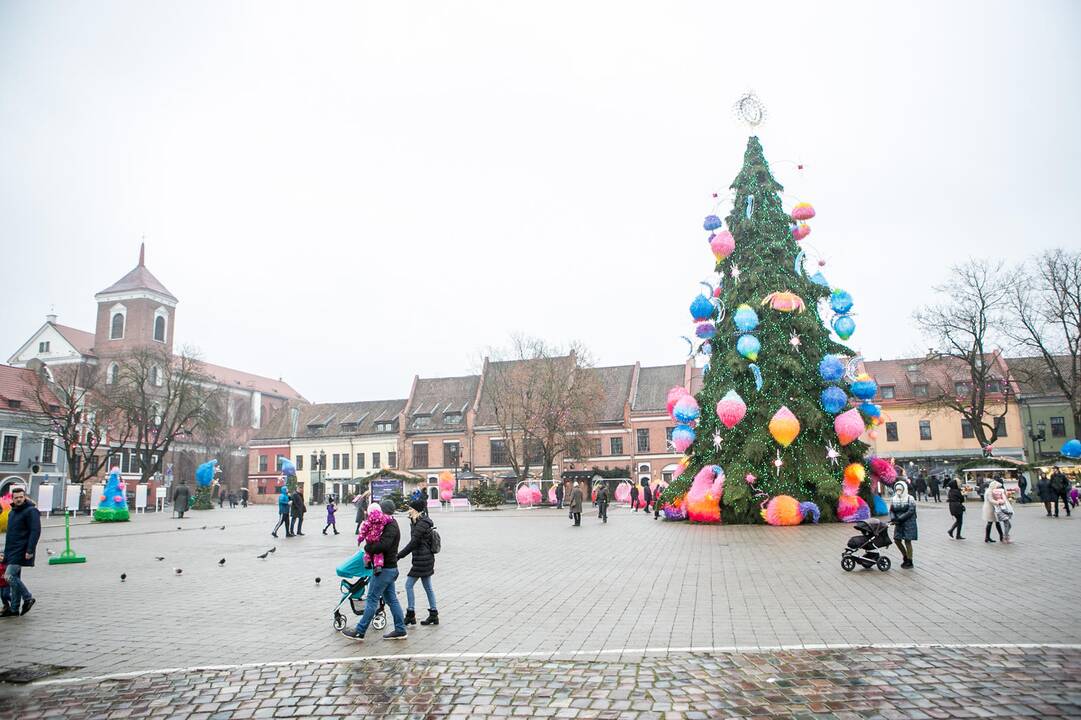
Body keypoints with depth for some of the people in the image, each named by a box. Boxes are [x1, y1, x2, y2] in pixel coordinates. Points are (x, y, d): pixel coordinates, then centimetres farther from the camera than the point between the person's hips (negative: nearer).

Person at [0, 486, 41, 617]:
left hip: (21, 552, -9)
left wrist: (30, 550, -22)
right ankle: (14, 608, 15)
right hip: (12, 552, 9)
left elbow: (35, 531, -17)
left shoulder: (31, 511, -11)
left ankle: (28, 598, -2)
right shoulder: (12, 512, 17)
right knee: (14, 578, 10)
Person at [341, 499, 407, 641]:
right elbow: (378, 541, 14)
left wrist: (367, 548, -16)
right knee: (391, 599, 13)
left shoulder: (391, 527, -19)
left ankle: (359, 631, 4)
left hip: (384, 569, -10)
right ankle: (400, 630, 17)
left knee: (372, 599, -3)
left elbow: (383, 545, -31)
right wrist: (369, 547, -7)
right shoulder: (391, 524, 14)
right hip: (390, 567, 10)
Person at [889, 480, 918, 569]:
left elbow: (910, 511, -17)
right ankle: (905, 556, 28)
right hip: (899, 524, 6)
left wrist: (899, 519, -22)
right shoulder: (894, 499, 7)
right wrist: (893, 519, -15)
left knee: (907, 541, -2)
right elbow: (891, 511, 6)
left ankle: (909, 562, 10)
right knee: (897, 540, 6)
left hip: (909, 523, -6)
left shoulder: (910, 499, -9)